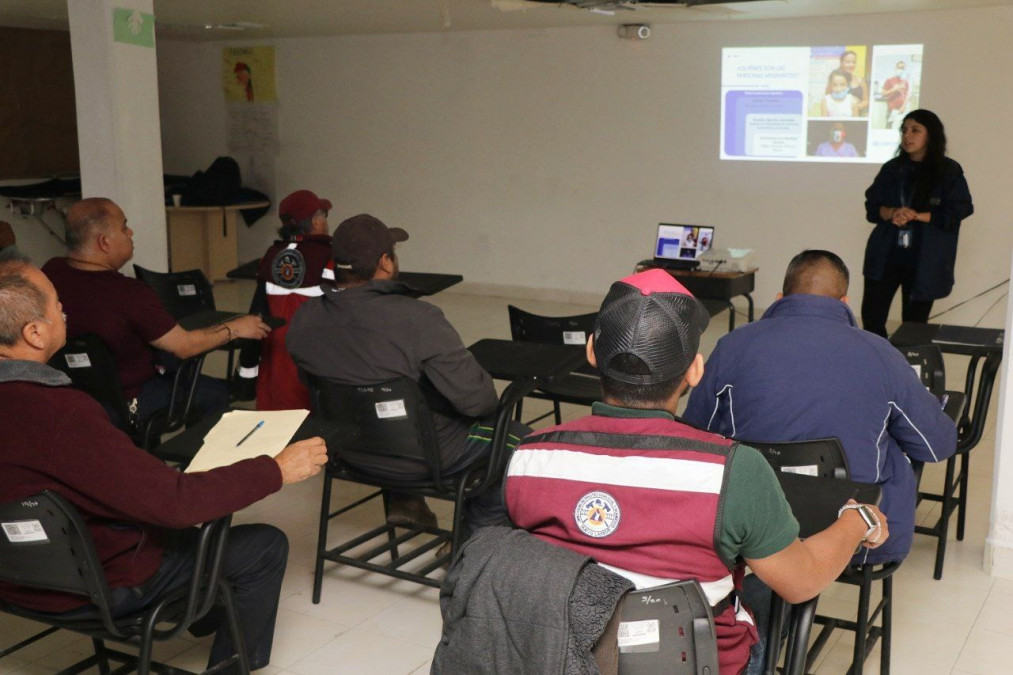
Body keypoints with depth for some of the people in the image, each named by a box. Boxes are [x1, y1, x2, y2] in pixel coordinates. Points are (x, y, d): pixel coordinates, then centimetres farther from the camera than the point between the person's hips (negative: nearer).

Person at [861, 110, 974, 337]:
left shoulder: (949, 172, -2)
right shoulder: (892, 169, 8)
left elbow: (956, 213, -8)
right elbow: (872, 207, 6)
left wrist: (916, 215, -17)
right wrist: (892, 213, -15)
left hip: (924, 261, -3)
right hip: (885, 256, 3)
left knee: (914, 324, 5)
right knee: (871, 318, 0)